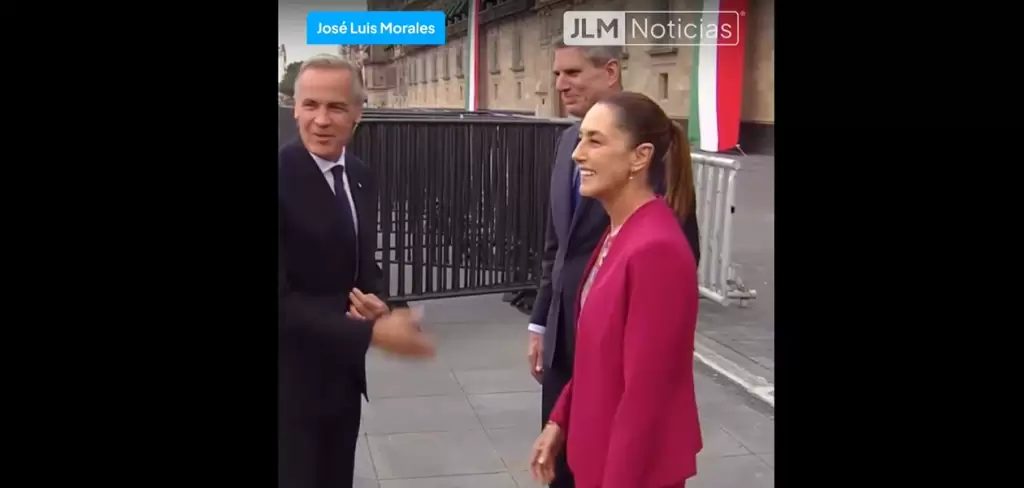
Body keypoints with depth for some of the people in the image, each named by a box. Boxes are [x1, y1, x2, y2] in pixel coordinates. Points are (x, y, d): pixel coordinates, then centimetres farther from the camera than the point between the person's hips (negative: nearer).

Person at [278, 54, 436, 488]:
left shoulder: (361, 177, 5)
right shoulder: (283, 178, -20)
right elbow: (280, 298, -23)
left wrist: (374, 300, -7)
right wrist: (371, 333, -28)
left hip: (342, 371, 7)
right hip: (291, 379, -7)